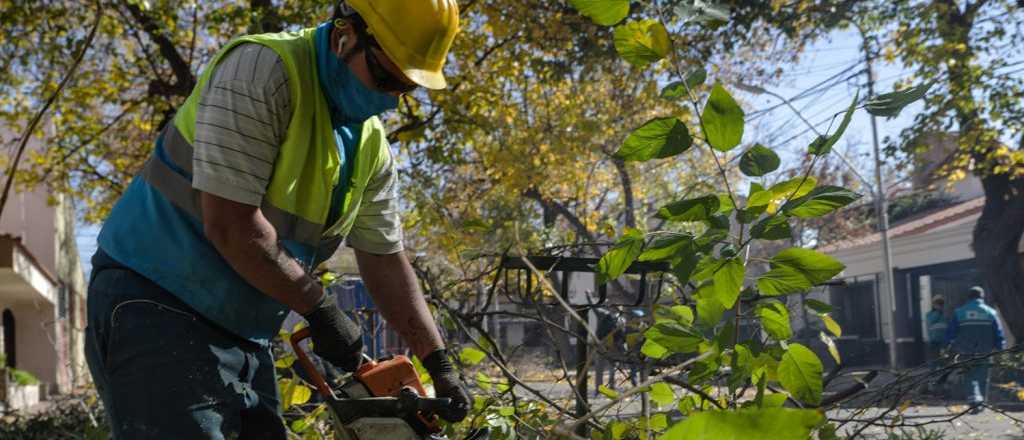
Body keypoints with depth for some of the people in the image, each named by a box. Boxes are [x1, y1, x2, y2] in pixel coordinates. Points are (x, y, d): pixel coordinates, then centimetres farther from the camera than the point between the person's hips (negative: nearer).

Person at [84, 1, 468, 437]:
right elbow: (229, 224, -24)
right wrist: (319, 309, -14)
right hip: (153, 305, -8)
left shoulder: (371, 145, 6)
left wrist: (439, 362, 9)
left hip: (243, 331, 8)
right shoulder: (260, 71, -19)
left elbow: (385, 260, 13)